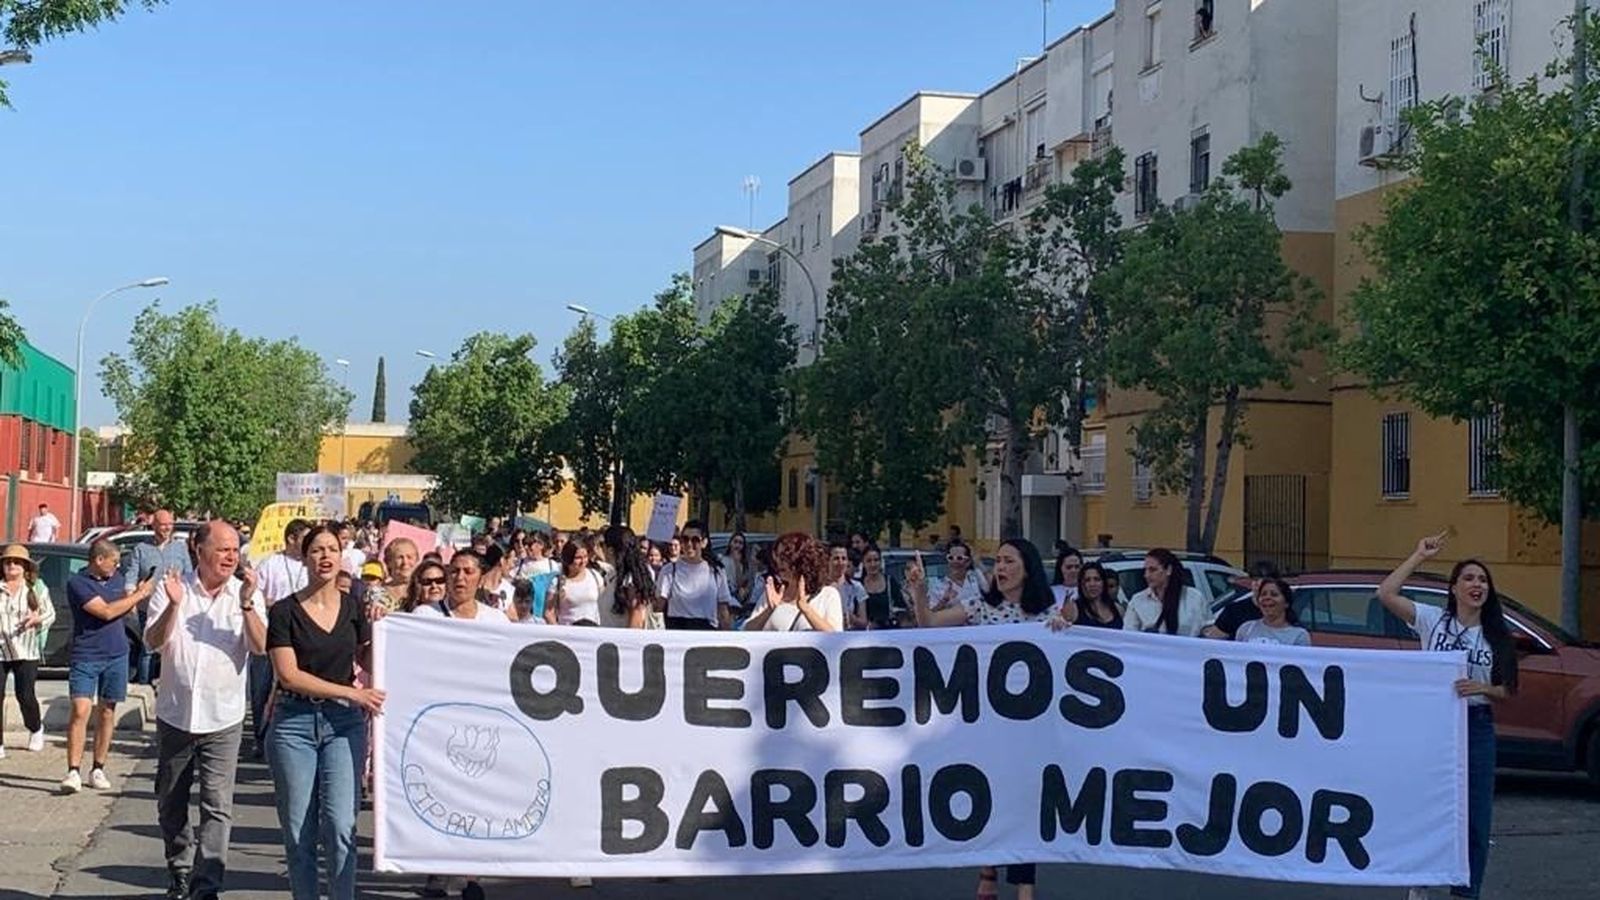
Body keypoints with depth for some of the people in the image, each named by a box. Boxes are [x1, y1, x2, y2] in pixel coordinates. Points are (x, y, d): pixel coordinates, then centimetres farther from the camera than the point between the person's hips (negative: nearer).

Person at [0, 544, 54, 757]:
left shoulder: (36, 588, 5)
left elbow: (50, 614, 8)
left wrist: (37, 618, -12)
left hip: (26, 652, -1)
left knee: (26, 696, -2)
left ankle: (35, 729, 27)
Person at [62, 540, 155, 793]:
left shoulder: (115, 579, 11)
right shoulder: (77, 583, -10)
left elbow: (124, 607, 21)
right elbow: (106, 611, -18)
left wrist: (137, 592, 0)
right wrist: (139, 595, -11)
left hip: (117, 656, 6)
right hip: (85, 656, -6)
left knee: (107, 713, 8)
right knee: (80, 711, -13)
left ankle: (98, 769, 15)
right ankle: (73, 771, -12)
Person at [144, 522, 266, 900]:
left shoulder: (246, 594, -1)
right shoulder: (172, 588, -1)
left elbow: (260, 646, -11)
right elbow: (153, 641, -8)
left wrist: (246, 604, -23)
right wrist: (173, 605, -23)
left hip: (223, 717, -1)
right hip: (175, 713, 2)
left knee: (218, 806, -9)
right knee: (171, 804, 13)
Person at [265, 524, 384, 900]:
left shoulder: (353, 608, 8)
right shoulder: (284, 611, -1)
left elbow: (370, 664, 13)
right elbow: (288, 675, -9)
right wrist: (351, 692, -12)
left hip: (344, 721, 1)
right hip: (294, 721, -1)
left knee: (341, 825, -8)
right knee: (298, 829, 3)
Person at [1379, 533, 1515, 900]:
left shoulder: (1496, 636, 8)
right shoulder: (1432, 619, -1)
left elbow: (1506, 690, 9)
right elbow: (1386, 594, -15)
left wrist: (1481, 688, -13)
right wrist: (1419, 556, -11)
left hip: (1476, 727, 2)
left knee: (1474, 815, 4)